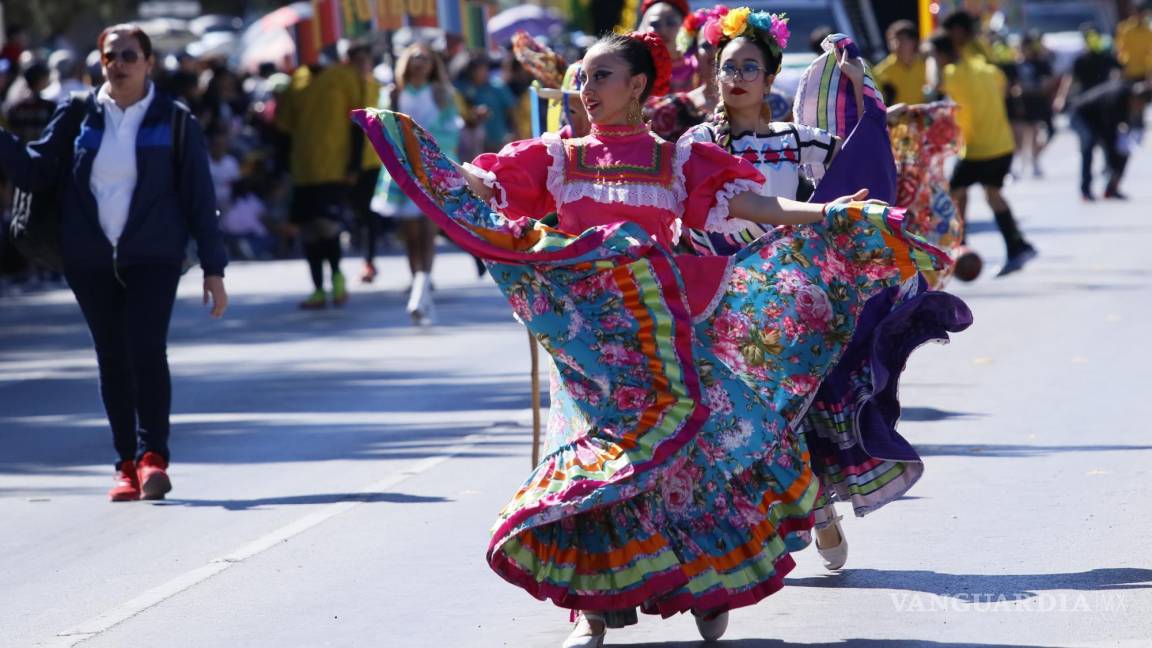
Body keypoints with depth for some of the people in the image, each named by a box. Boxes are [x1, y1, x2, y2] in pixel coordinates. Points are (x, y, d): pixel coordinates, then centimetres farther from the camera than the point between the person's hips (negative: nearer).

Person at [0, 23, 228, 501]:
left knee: (146, 349, -17)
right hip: (90, 259, 3)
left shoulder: (174, 121, 0)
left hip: (153, 257, -3)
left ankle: (153, 457, -16)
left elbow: (199, 197, 1)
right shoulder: (77, 117, 6)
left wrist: (213, 269, -1)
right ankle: (127, 465, 11)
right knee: (112, 359, 5)